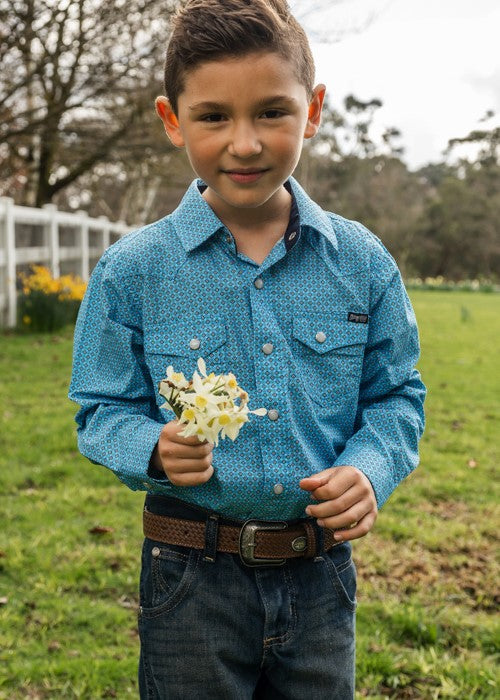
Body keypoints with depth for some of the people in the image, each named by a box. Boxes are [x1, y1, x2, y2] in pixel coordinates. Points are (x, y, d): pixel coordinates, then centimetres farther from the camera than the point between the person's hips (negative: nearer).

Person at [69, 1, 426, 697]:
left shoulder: (362, 261, -2)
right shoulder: (131, 270, -7)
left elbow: (396, 395, 5)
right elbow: (103, 409, 0)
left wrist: (370, 468, -14)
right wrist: (156, 450, -21)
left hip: (320, 573, 2)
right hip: (192, 579, -2)